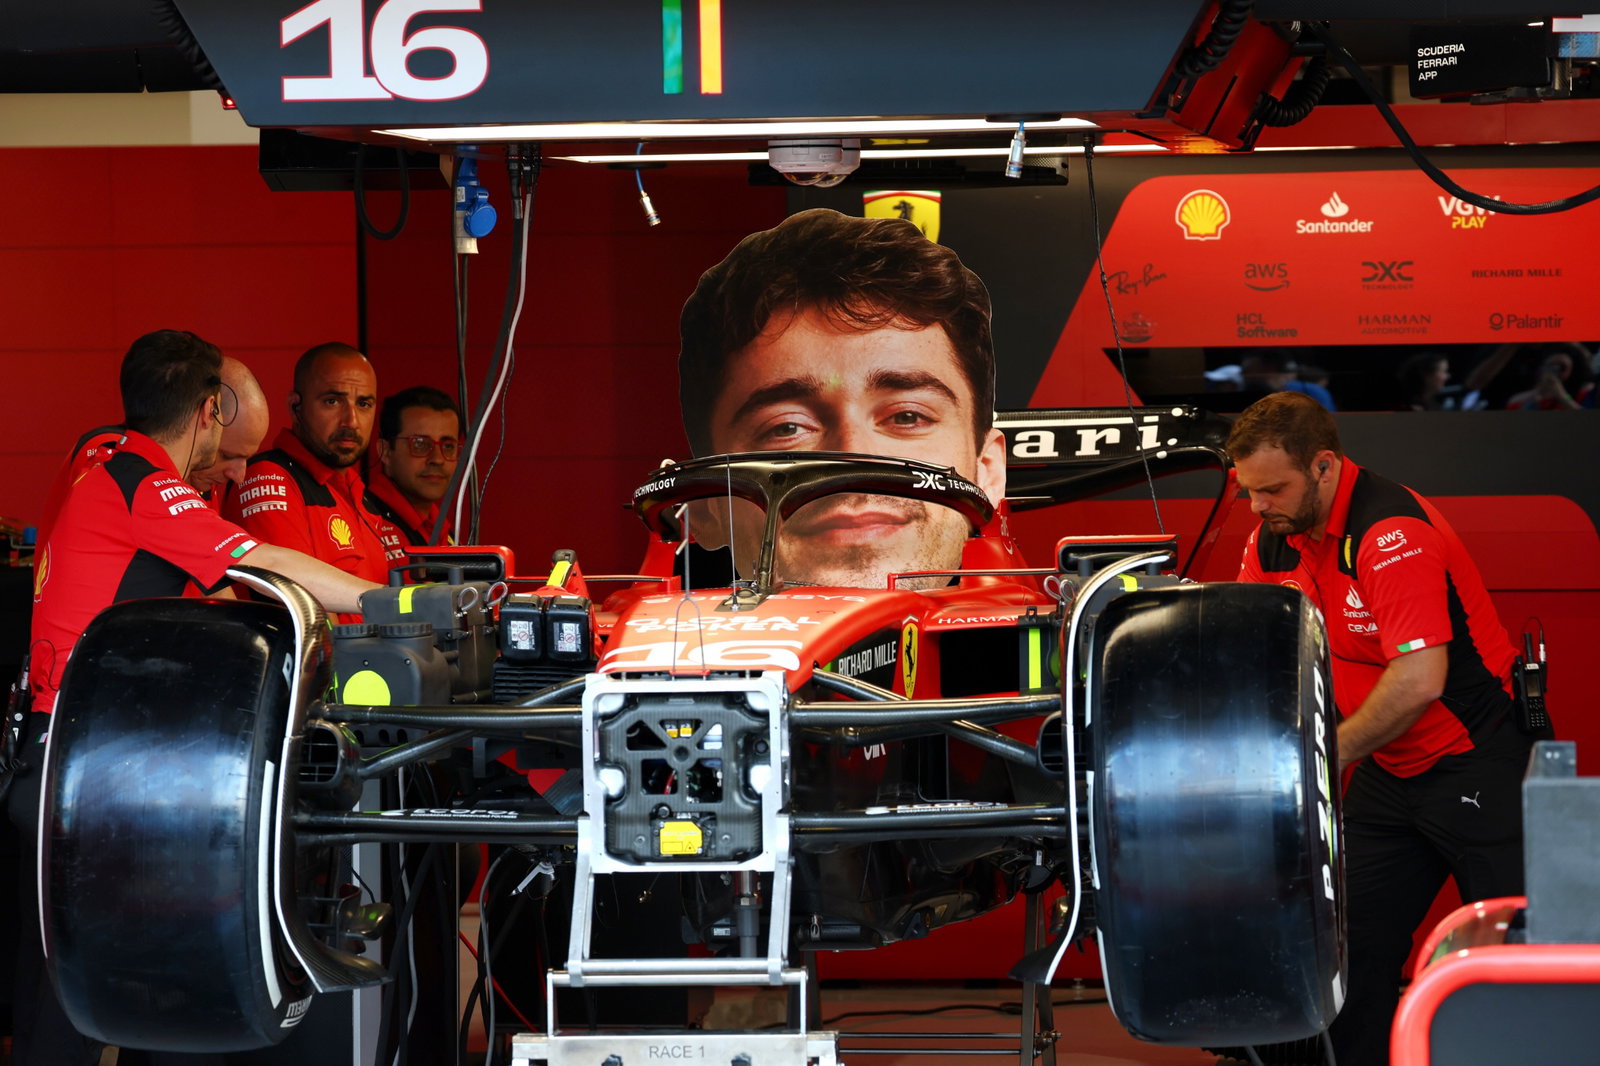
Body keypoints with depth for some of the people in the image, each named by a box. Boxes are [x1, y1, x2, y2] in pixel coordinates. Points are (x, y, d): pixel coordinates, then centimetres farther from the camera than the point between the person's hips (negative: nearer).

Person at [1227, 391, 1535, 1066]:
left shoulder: (1391, 531, -25)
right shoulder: (1276, 537, 1)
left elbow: (1418, 681, -32)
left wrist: (1323, 758, -23)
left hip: (1475, 763, -8)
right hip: (1387, 775, 8)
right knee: (1354, 943, 6)